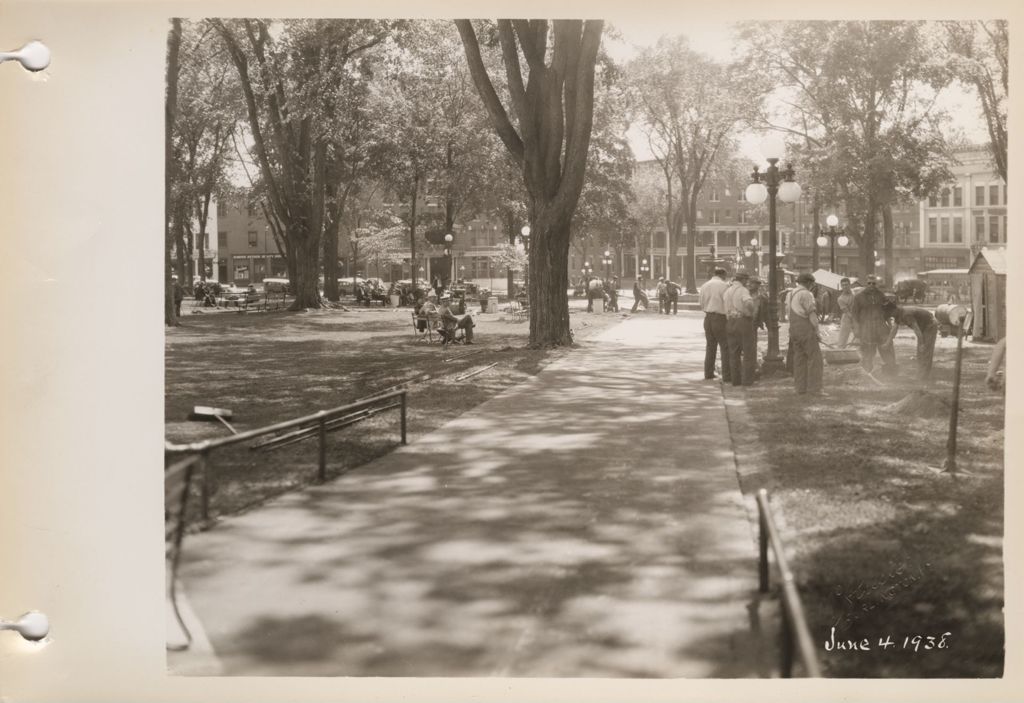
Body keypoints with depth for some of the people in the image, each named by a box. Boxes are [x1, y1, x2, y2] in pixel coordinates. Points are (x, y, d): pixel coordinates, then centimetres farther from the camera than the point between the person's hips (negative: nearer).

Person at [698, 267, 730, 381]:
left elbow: (702, 305, 12)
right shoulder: (724, 285, -10)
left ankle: (708, 374, 21)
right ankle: (726, 376, -5)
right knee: (725, 347, -1)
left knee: (710, 346, 16)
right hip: (720, 317, -6)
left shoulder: (704, 286, 8)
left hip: (708, 317, 6)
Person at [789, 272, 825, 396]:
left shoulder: (791, 295, 15)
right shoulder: (806, 294, -11)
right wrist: (816, 331, -9)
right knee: (815, 358, -6)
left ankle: (800, 388, 7)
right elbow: (812, 314, -14)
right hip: (806, 330, -9)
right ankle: (814, 388, -11)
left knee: (799, 359, 9)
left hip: (794, 330, 9)